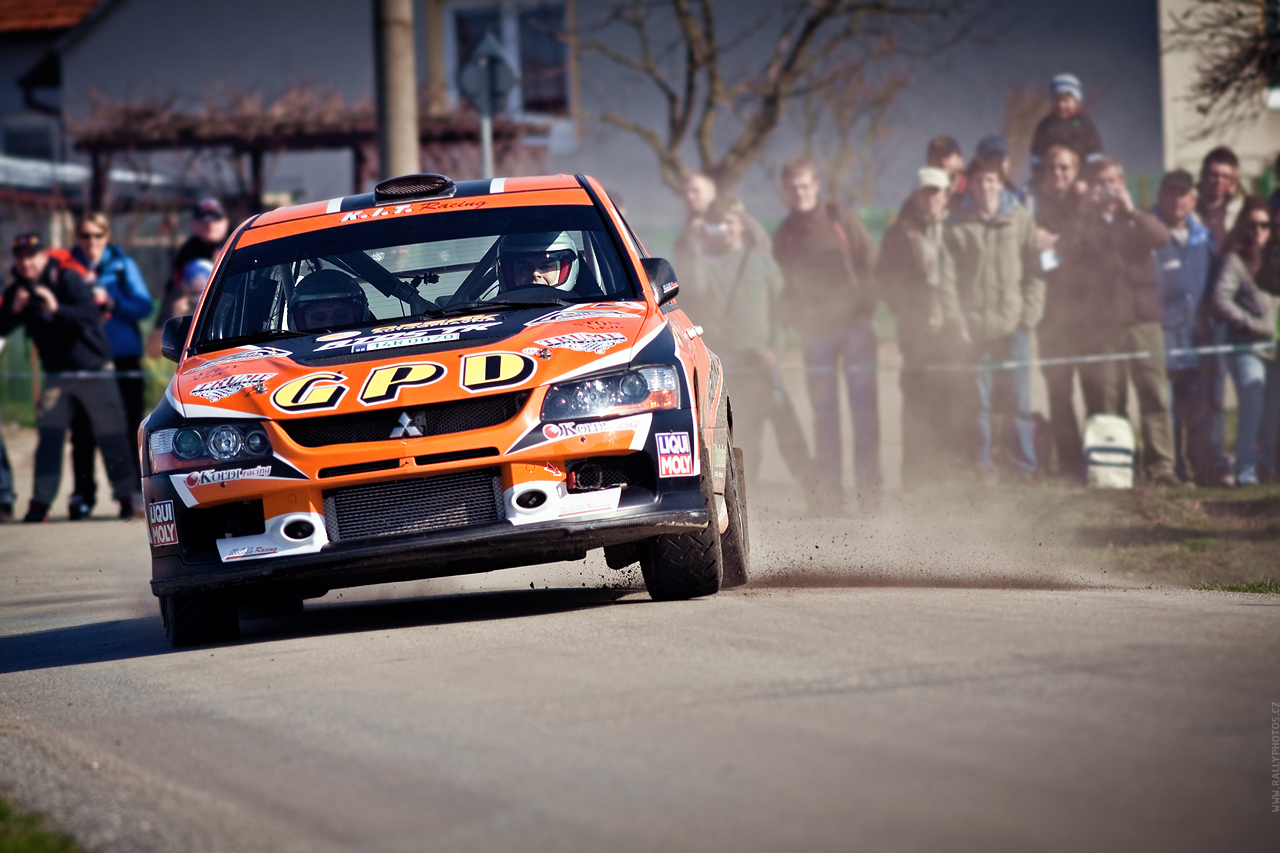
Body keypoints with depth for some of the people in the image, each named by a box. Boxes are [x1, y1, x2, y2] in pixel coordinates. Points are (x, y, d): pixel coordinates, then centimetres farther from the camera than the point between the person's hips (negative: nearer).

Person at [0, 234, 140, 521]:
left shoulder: (67, 279, -12)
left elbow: (88, 316, -23)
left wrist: (56, 308, -38)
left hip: (94, 367, -3)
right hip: (57, 375, 3)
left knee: (111, 434, 0)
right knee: (49, 435, -6)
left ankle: (128, 496, 11)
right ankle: (40, 502, -4)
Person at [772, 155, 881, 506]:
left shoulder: (840, 220, 0)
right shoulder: (785, 235, 6)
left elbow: (870, 263, 0)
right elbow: (785, 285, 9)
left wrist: (864, 307, -7)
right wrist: (799, 320, -3)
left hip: (854, 323, -2)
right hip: (816, 331, 2)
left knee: (863, 401, -5)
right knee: (824, 407, 2)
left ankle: (868, 475, 1)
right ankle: (829, 483, 5)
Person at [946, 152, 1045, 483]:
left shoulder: (1020, 218, 6)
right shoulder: (959, 225, 2)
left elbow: (1035, 270, 7)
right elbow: (950, 277, 2)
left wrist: (1030, 314, -3)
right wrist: (959, 320, -7)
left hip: (1013, 323, 1)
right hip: (975, 326, -1)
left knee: (1019, 398, 1)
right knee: (980, 400, 0)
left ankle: (1025, 467, 8)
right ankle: (985, 466, 7)